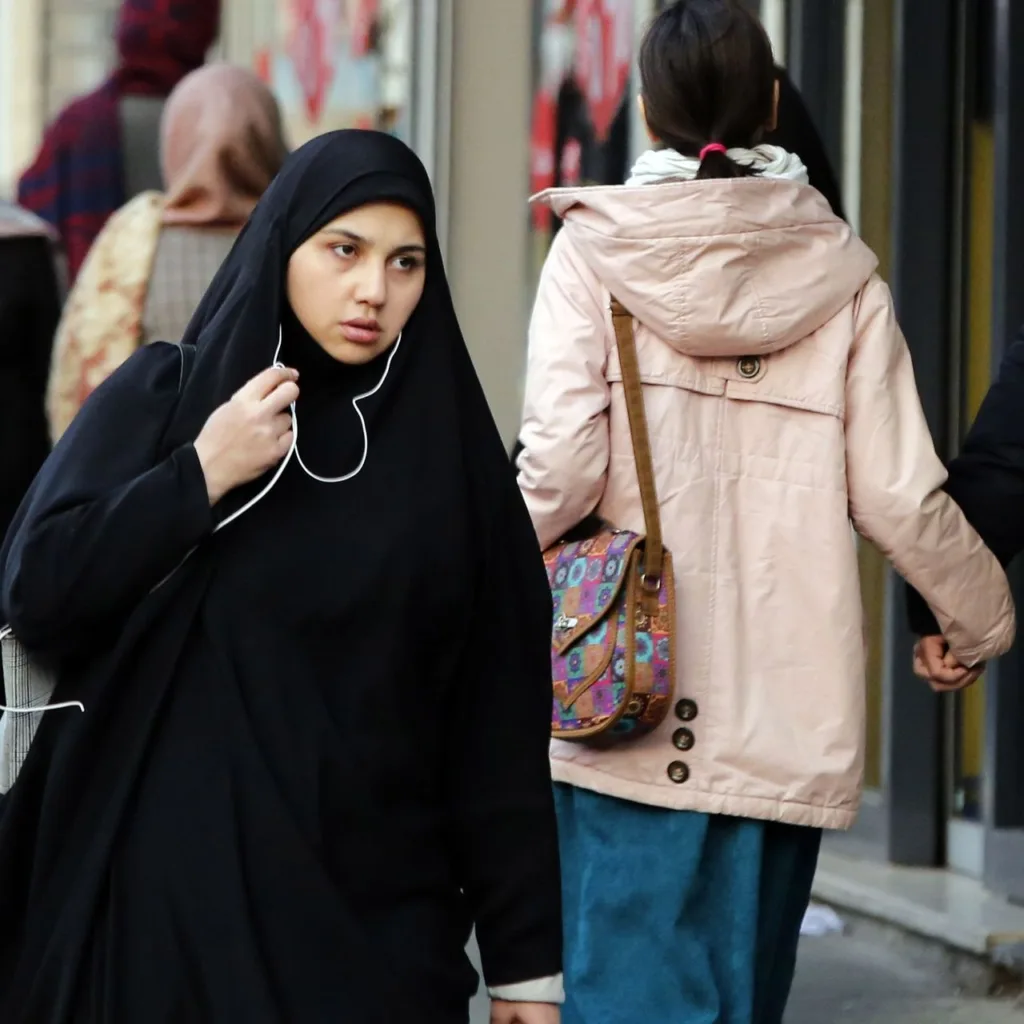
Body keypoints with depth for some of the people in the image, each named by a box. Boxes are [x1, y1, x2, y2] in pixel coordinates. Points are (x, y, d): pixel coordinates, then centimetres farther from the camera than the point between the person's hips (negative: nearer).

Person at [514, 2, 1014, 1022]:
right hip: (788, 718, 2)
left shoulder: (596, 249, -1)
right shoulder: (837, 270, 4)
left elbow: (559, 464, -12)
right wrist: (981, 619, 19)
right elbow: (899, 497, 2)